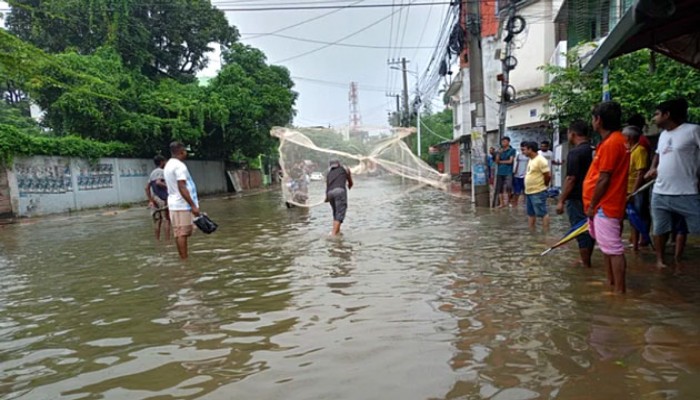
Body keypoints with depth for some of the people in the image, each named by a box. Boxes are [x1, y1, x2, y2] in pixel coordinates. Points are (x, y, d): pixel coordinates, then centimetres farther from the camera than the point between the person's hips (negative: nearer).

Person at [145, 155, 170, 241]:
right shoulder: (161, 171, -7)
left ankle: (157, 240, 13)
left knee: (157, 221, 10)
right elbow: (158, 182, -25)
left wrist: (150, 200, 17)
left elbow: (147, 187, 17)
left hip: (155, 200, 8)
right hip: (162, 199, -8)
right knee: (166, 220, -6)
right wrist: (167, 186, -14)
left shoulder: (152, 173, 18)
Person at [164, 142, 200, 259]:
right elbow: (182, 188, -21)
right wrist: (193, 205, -22)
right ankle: (184, 259, -5)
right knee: (183, 233, -7)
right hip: (182, 205, -9)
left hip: (174, 203, 9)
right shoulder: (179, 166, -14)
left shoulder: (168, 165, 16)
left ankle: (182, 258, 15)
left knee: (179, 233, 10)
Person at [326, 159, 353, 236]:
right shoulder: (344, 168, 23)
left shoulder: (328, 173, 29)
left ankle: (337, 231, 20)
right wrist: (349, 186, 52)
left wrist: (327, 197, 28)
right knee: (340, 213, -7)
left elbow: (327, 186, 21)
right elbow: (350, 182, 31)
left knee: (336, 213, 20)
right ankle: (334, 233, -18)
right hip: (340, 190, -4)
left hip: (330, 192, 4)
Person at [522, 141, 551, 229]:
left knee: (542, 213, -3)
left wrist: (543, 185, -2)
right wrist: (527, 189, 16)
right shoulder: (531, 160, 14)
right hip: (529, 192, 10)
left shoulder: (540, 160, -15)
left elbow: (548, 175, -17)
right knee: (530, 213, 15)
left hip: (538, 192, -10)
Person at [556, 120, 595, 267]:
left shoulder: (575, 152, -16)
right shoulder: (593, 150, 9)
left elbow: (571, 179, -20)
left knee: (580, 231, 0)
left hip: (577, 198, -8)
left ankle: (585, 265, 7)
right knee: (589, 230, 15)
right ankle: (587, 261, 26)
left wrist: (561, 200, -16)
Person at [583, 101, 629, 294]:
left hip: (605, 206, -11)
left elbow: (604, 179, -19)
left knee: (613, 248, -4)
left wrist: (592, 205, -12)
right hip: (606, 205, 11)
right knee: (607, 247, 18)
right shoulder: (614, 140, 14)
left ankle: (620, 290, 3)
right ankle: (610, 283, 29)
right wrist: (593, 204, 19)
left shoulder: (611, 142, -17)